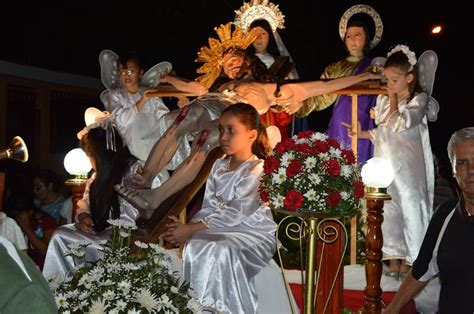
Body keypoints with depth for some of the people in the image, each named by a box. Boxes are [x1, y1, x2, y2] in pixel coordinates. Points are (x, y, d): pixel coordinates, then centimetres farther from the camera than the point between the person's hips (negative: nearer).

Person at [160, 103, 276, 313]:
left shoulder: (258, 170, -15)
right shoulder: (218, 166, 10)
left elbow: (235, 214, -22)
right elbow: (209, 207, 7)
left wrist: (191, 228, -24)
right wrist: (187, 229, -13)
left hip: (254, 233, -6)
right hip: (221, 229, 7)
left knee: (222, 252, -32)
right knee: (191, 246, -19)